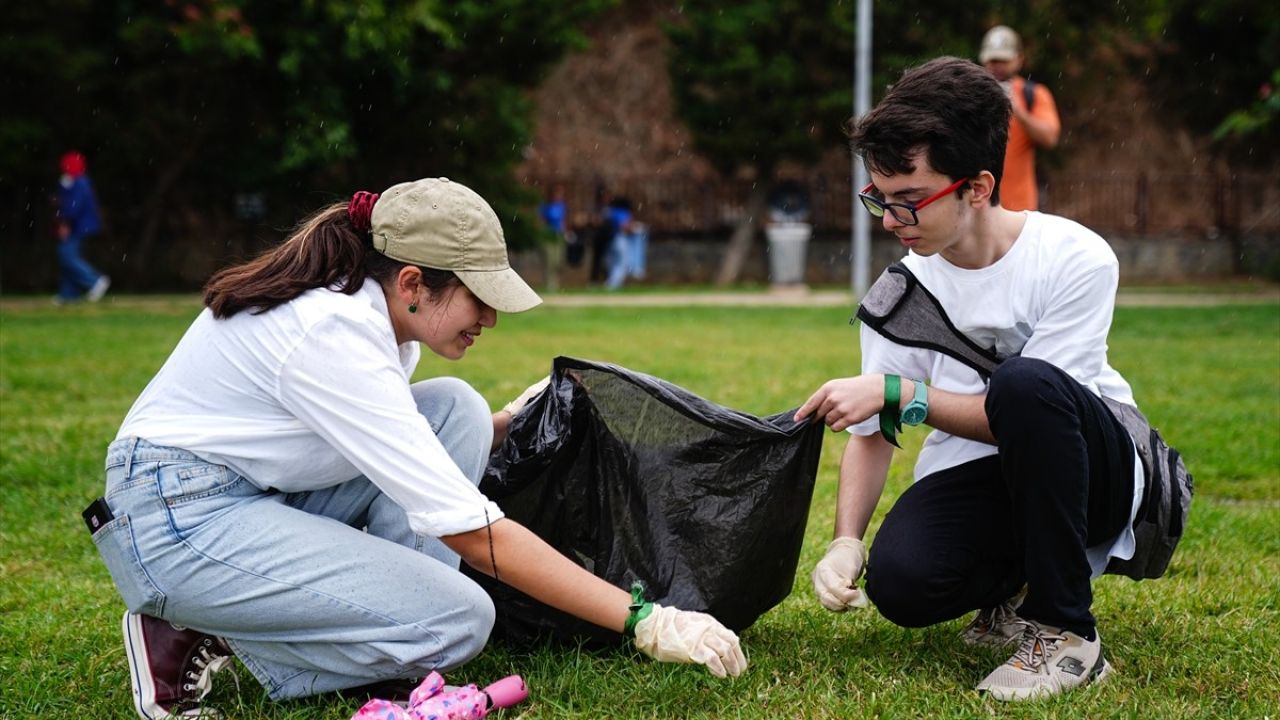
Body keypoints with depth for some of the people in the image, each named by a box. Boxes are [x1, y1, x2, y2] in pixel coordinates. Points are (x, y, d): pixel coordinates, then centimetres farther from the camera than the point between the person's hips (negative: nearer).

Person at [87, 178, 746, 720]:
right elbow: (469, 528, -29)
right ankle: (203, 639, -8)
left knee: (456, 409, -2)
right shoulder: (335, 335, -26)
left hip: (258, 497, 9)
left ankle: (381, 607, -6)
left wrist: (505, 427, 2)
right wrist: (642, 621, -28)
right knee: (458, 623, -19)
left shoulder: (364, 304, 1)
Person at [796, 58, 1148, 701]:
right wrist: (846, 541, -14)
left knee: (1025, 383, -36)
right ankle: (1014, 585, 8)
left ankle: (1065, 629, -21)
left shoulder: (1076, 260, -16)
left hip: (1091, 471, -3)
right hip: (970, 479, 3)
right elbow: (870, 432, 2)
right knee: (898, 581, -30)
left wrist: (896, 391, -24)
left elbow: (1028, 400, -19)